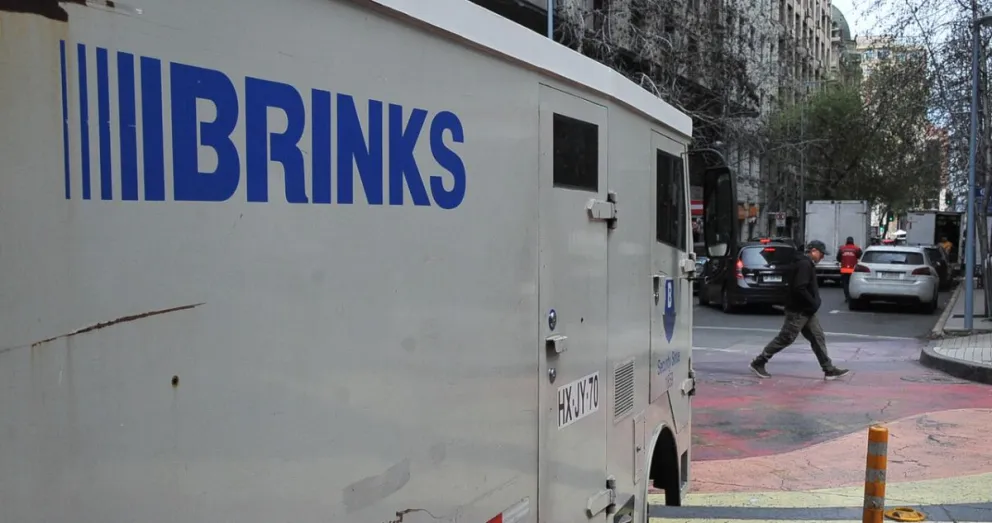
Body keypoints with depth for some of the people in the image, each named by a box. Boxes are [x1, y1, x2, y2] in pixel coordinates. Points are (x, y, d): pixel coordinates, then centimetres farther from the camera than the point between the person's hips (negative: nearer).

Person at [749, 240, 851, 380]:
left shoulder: (808, 264, 15)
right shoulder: (804, 264, -17)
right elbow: (799, 288, -27)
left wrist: (813, 303, 10)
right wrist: (814, 303, -19)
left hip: (806, 311, 10)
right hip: (798, 311, -10)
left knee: (818, 338, 8)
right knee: (785, 339, -4)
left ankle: (829, 370, 11)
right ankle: (758, 363, 5)